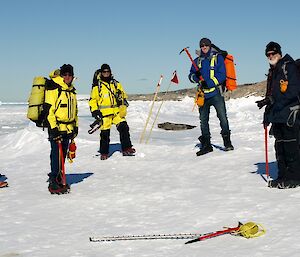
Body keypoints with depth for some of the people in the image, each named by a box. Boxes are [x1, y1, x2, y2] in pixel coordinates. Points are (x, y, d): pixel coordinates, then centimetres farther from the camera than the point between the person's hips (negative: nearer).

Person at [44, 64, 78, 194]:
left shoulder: (71, 90, 15)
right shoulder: (53, 88, -11)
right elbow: (49, 109, -16)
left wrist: (75, 126, 21)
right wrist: (53, 128, -20)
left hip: (68, 128, 8)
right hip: (56, 127, -8)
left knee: (63, 155, 11)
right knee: (57, 155, -10)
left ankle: (59, 178, 21)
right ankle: (53, 183, -9)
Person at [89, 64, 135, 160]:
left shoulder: (116, 84, 13)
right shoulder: (97, 86, 3)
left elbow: (122, 94, 23)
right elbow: (92, 100, 5)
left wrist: (123, 101, 5)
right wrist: (95, 111, -4)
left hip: (117, 112, 3)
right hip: (104, 113, -3)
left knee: (124, 127, -11)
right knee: (105, 133, 1)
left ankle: (126, 148, -6)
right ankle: (104, 153, 14)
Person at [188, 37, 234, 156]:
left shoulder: (218, 58, 3)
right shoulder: (197, 61, 15)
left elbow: (222, 75, -6)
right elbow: (191, 75, 12)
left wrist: (209, 83, -18)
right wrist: (196, 77, -12)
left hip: (216, 93, -4)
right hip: (203, 94, 4)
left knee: (223, 117, -8)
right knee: (203, 120, 6)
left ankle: (227, 142, -1)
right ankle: (206, 145, 13)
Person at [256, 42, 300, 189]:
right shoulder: (272, 72, 21)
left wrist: (271, 100, -22)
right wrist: (267, 114, 20)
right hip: (277, 115, 9)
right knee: (280, 146, 9)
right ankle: (283, 175, 15)